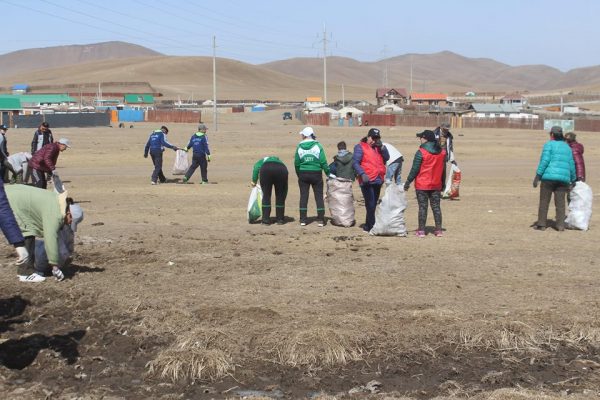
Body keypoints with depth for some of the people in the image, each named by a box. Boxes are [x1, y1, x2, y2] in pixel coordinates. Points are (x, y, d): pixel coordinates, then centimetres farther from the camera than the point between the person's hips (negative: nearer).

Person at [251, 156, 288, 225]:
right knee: (280, 196, 17)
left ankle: (266, 220, 14)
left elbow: (256, 168, 10)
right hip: (281, 170, 2)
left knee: (266, 196, 12)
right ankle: (280, 219, 24)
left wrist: (254, 181, 12)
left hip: (266, 170, -2)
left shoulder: (263, 161, 38)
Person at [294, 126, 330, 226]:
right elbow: (323, 162, -8)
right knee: (319, 196, 6)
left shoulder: (299, 147, -3)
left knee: (303, 197, 8)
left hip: (303, 174, 1)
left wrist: (299, 175, 12)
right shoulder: (318, 146, -6)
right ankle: (321, 220, 5)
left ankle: (303, 220, 9)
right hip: (316, 174, -1)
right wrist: (328, 173, 1)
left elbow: (296, 163, 0)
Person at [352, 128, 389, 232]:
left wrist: (381, 147, -5)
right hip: (367, 181, -7)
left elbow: (387, 158, 7)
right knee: (370, 204, -9)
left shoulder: (378, 147, 18)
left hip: (378, 180, 7)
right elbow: (355, 162, -11)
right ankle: (372, 226, -6)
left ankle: (368, 225, 22)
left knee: (373, 204, 13)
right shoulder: (360, 147, -2)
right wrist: (362, 174, -22)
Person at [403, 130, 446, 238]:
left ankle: (421, 230, 2)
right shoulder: (442, 152, 6)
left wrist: (408, 182, -4)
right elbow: (443, 169, 13)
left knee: (422, 207, 0)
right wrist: (443, 184, 21)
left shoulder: (421, 152, -14)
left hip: (422, 185, -5)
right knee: (436, 206, 9)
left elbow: (415, 169, -12)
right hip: (436, 185, 5)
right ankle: (438, 230, 10)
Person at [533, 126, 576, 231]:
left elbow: (544, 160, -10)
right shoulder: (567, 147, 16)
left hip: (549, 176, -4)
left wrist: (537, 176, -11)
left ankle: (541, 224, 3)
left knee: (544, 201, 3)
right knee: (560, 203, 5)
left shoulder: (549, 144, 1)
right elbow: (571, 165, 14)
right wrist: (573, 180, 25)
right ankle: (560, 225, 2)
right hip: (563, 178, 4)